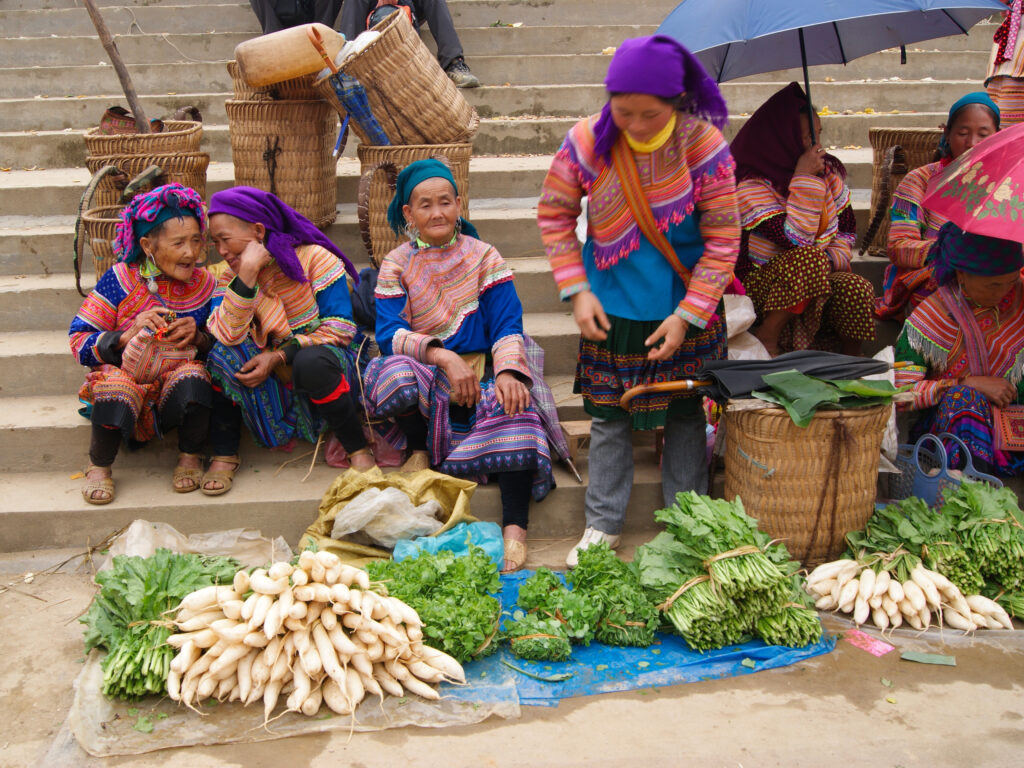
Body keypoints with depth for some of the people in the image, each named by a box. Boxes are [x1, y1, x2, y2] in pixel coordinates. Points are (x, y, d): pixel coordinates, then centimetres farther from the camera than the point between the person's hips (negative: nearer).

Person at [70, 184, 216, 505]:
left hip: (177, 395, 1)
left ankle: (190, 457, -5)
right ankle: (99, 468, -8)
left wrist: (198, 337, -12)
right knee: (115, 383, -36)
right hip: (127, 379, -1)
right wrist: (128, 336, -23)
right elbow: (79, 343, -7)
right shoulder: (120, 280, -6)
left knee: (192, 375, -33)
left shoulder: (205, 285, 2)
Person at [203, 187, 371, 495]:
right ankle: (224, 455, -13)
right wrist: (247, 274, -27)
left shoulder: (313, 258, -12)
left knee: (311, 364, -37)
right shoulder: (230, 277, 0)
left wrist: (279, 356, -21)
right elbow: (227, 334, -20)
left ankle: (358, 449, -19)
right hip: (269, 377, 4)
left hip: (318, 358, -4)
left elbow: (341, 327, -16)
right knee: (223, 353, -22)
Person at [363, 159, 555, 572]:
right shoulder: (397, 265, 6)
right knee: (397, 375, -36)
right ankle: (419, 449, -3)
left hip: (481, 368, 0)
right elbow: (390, 334, -6)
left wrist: (507, 372, -23)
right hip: (425, 372, 0)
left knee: (513, 404, -34)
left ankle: (515, 526, -33)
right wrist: (443, 356, -24)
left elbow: (507, 324, -1)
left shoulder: (483, 256, 7)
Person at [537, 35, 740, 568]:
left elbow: (722, 240, -10)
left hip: (684, 313, -1)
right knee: (610, 417, 9)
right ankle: (602, 526, 24)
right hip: (612, 312, 1)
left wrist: (687, 315, -14)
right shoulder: (587, 141, -12)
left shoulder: (704, 145, -16)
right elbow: (554, 215, 0)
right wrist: (576, 291, -7)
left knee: (685, 415, 11)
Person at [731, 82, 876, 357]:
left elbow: (847, 225, 14)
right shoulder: (751, 186, -16)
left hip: (820, 280, 5)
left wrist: (835, 258, -7)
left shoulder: (827, 171, 4)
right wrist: (804, 178, -23)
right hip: (758, 283, -5)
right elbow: (795, 240, -25)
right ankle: (766, 340, -19)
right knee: (808, 258, -35)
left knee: (856, 289, -26)